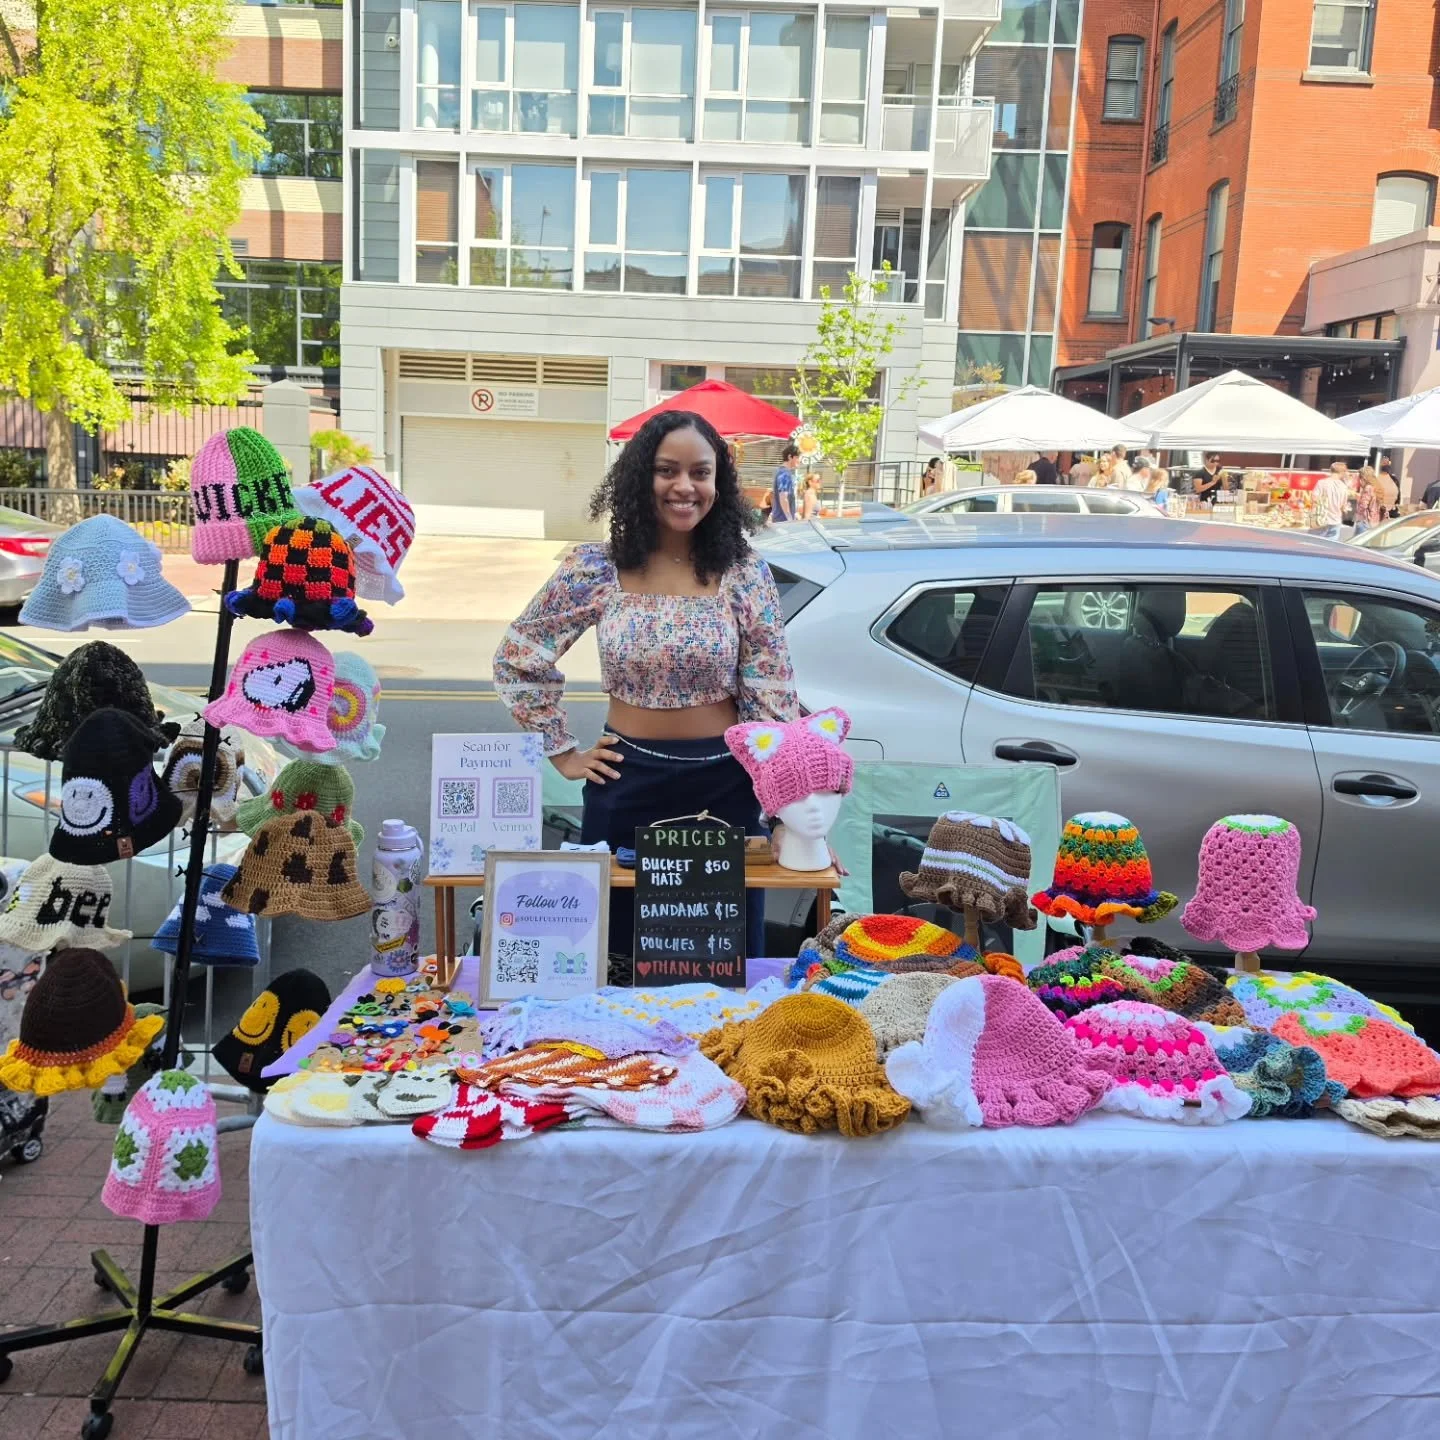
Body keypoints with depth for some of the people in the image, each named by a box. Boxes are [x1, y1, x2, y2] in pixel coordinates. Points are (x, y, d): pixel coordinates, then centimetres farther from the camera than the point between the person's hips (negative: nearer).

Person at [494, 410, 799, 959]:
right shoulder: (596, 569, -4)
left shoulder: (744, 573, -4)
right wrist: (564, 753, 2)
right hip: (626, 784, 0)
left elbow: (772, 696, -4)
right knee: (618, 958, 13)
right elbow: (517, 658, 4)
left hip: (724, 786, 0)